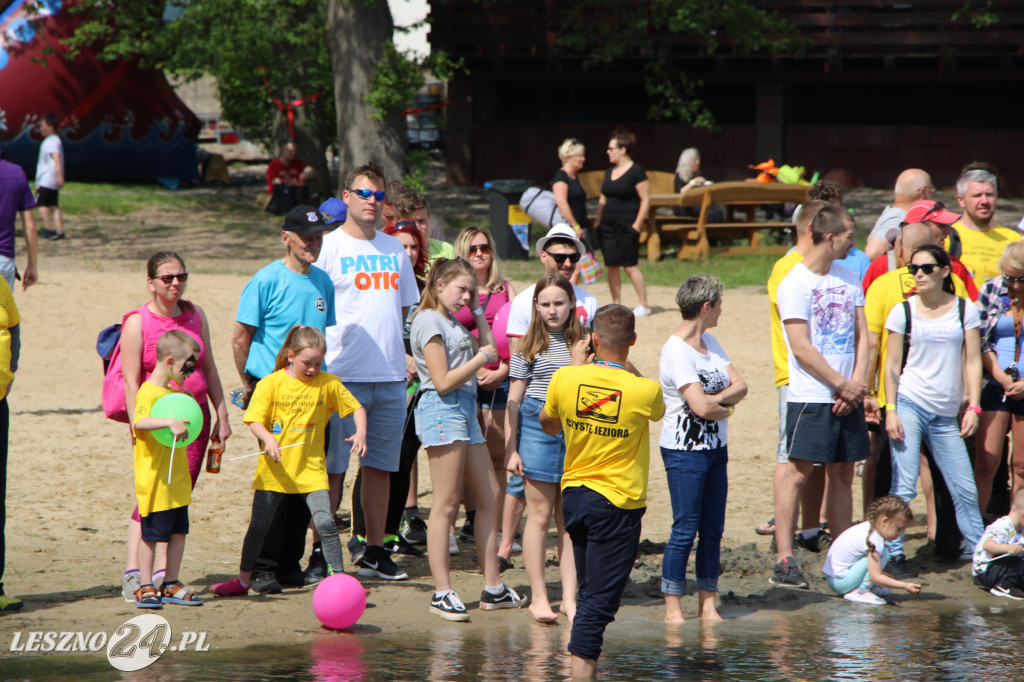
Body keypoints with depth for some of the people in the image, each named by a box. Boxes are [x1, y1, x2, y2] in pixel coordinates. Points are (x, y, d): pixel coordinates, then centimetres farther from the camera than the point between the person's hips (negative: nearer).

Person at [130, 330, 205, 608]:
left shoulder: (171, 392, 16)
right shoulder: (148, 392, -15)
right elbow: (139, 422, -37)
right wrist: (170, 422, -46)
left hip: (176, 480, 9)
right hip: (155, 481, -9)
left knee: (178, 532, 10)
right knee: (151, 535, -2)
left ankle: (171, 585, 18)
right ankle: (145, 587, 5)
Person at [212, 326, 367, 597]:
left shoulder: (327, 384, 1)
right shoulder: (271, 384, -4)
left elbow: (356, 409, 8)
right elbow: (254, 420, -7)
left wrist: (360, 433, -11)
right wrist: (268, 439, -27)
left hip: (311, 469, 0)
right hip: (274, 469, 0)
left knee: (325, 522, -13)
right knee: (259, 525, 5)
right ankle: (242, 580, 20)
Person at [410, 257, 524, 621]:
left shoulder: (453, 323, 20)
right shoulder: (429, 322, -10)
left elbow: (489, 350, 25)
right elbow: (444, 382, -16)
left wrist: (478, 311, 19)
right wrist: (480, 358, -8)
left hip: (465, 410, 10)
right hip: (442, 411, -10)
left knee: (489, 496, 10)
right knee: (446, 505, -9)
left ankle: (493, 587, 15)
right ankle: (442, 592, -7)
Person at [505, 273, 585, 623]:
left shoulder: (582, 343, 8)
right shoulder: (528, 346, 2)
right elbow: (514, 400, 3)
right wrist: (510, 448, -1)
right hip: (537, 427, -2)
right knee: (540, 514, 1)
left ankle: (569, 597, 7)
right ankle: (538, 597, 7)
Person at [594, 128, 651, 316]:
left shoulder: (636, 172, -9)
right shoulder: (610, 172, 13)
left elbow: (646, 199, -10)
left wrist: (637, 225, -15)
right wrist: (597, 221, 12)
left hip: (627, 226, -7)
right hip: (608, 226, 7)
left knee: (630, 266, -6)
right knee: (612, 266, 5)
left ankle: (644, 305, 2)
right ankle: (616, 305, 11)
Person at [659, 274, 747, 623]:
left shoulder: (709, 342, 12)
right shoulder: (676, 351, -17)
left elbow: (739, 385, 6)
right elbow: (701, 407, -24)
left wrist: (717, 399, -13)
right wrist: (725, 408, -4)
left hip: (715, 447, 8)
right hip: (685, 450, -8)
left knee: (713, 529, 8)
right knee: (685, 529, -6)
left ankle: (707, 604, 13)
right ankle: (673, 607, 0)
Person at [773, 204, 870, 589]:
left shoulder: (849, 279, 13)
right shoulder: (795, 284, -8)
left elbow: (862, 336, 12)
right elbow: (802, 348, -12)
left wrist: (857, 384, -3)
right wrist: (842, 385, -9)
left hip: (848, 397, 7)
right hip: (810, 397, -6)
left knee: (843, 475, 8)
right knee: (799, 473, -8)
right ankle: (784, 562, -7)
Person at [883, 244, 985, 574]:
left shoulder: (965, 310, 6)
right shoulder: (903, 311, 2)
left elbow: (972, 361, 6)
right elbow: (892, 366, 3)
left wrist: (973, 407, -3)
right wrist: (891, 411, -6)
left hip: (946, 415, 2)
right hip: (909, 404, -2)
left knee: (965, 490, 1)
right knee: (903, 487, -10)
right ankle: (894, 553, -2)